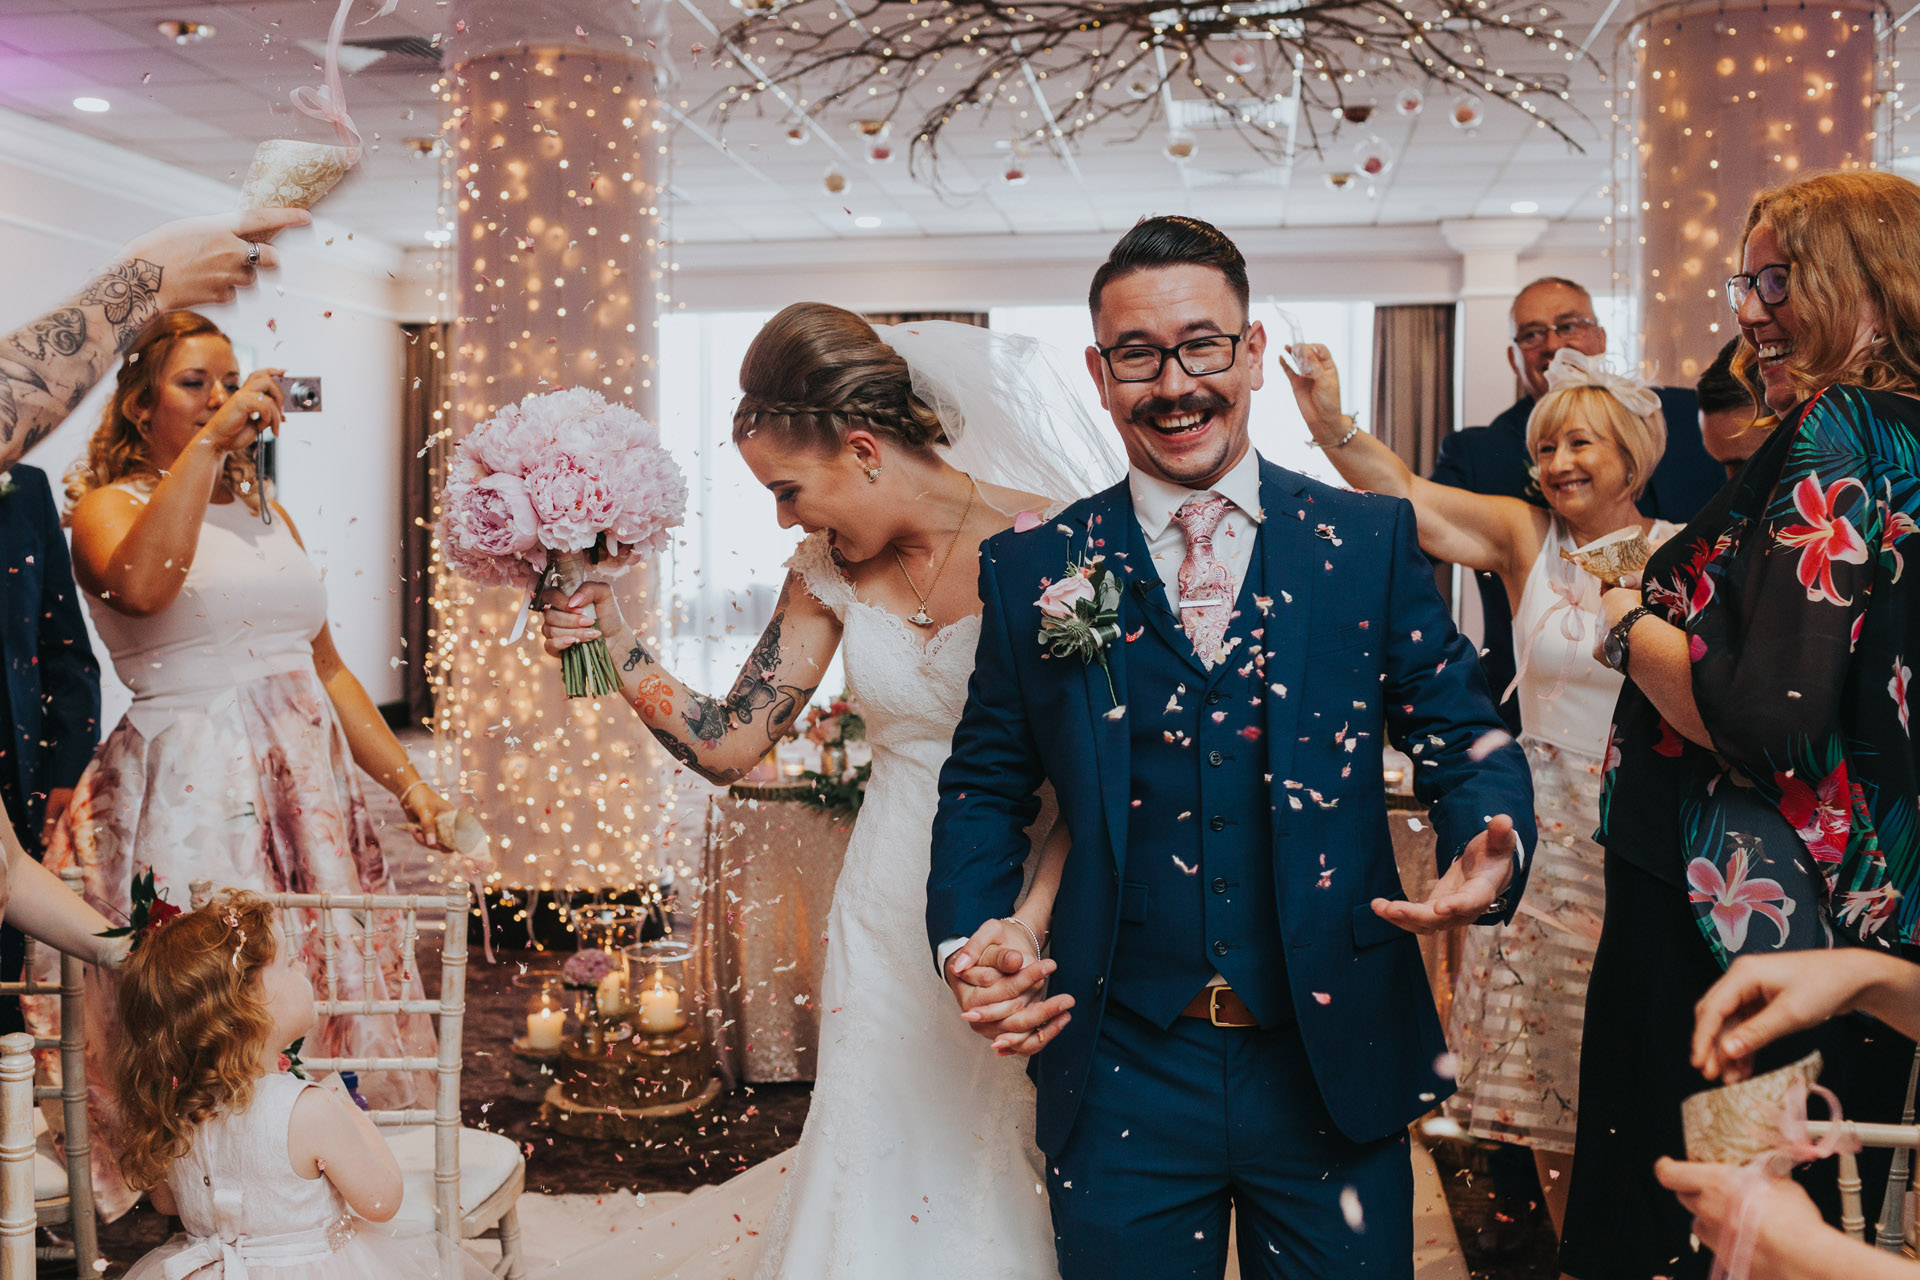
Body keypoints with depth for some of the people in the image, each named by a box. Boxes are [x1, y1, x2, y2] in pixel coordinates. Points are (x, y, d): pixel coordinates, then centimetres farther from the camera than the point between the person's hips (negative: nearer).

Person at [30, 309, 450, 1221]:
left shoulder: (267, 514, 18)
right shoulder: (109, 505, 1)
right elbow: (142, 584, -25)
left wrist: (406, 780, 14)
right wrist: (208, 442, -21)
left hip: (308, 786, 6)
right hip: (191, 793, -6)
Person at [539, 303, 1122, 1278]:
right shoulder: (830, 569, 2)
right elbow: (725, 743, 6)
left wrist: (1028, 924, -30)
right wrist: (608, 633, -2)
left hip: (1027, 925, -4)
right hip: (887, 931, 4)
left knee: (1006, 1196, 9)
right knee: (884, 1183, 11)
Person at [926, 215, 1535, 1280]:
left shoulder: (1371, 542, 0)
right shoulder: (1033, 571, 1)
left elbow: (1465, 739, 2)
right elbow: (986, 787, 7)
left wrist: (1490, 855, -19)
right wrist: (963, 942, -10)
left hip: (1336, 1072, 0)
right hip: (1120, 1081, 0)